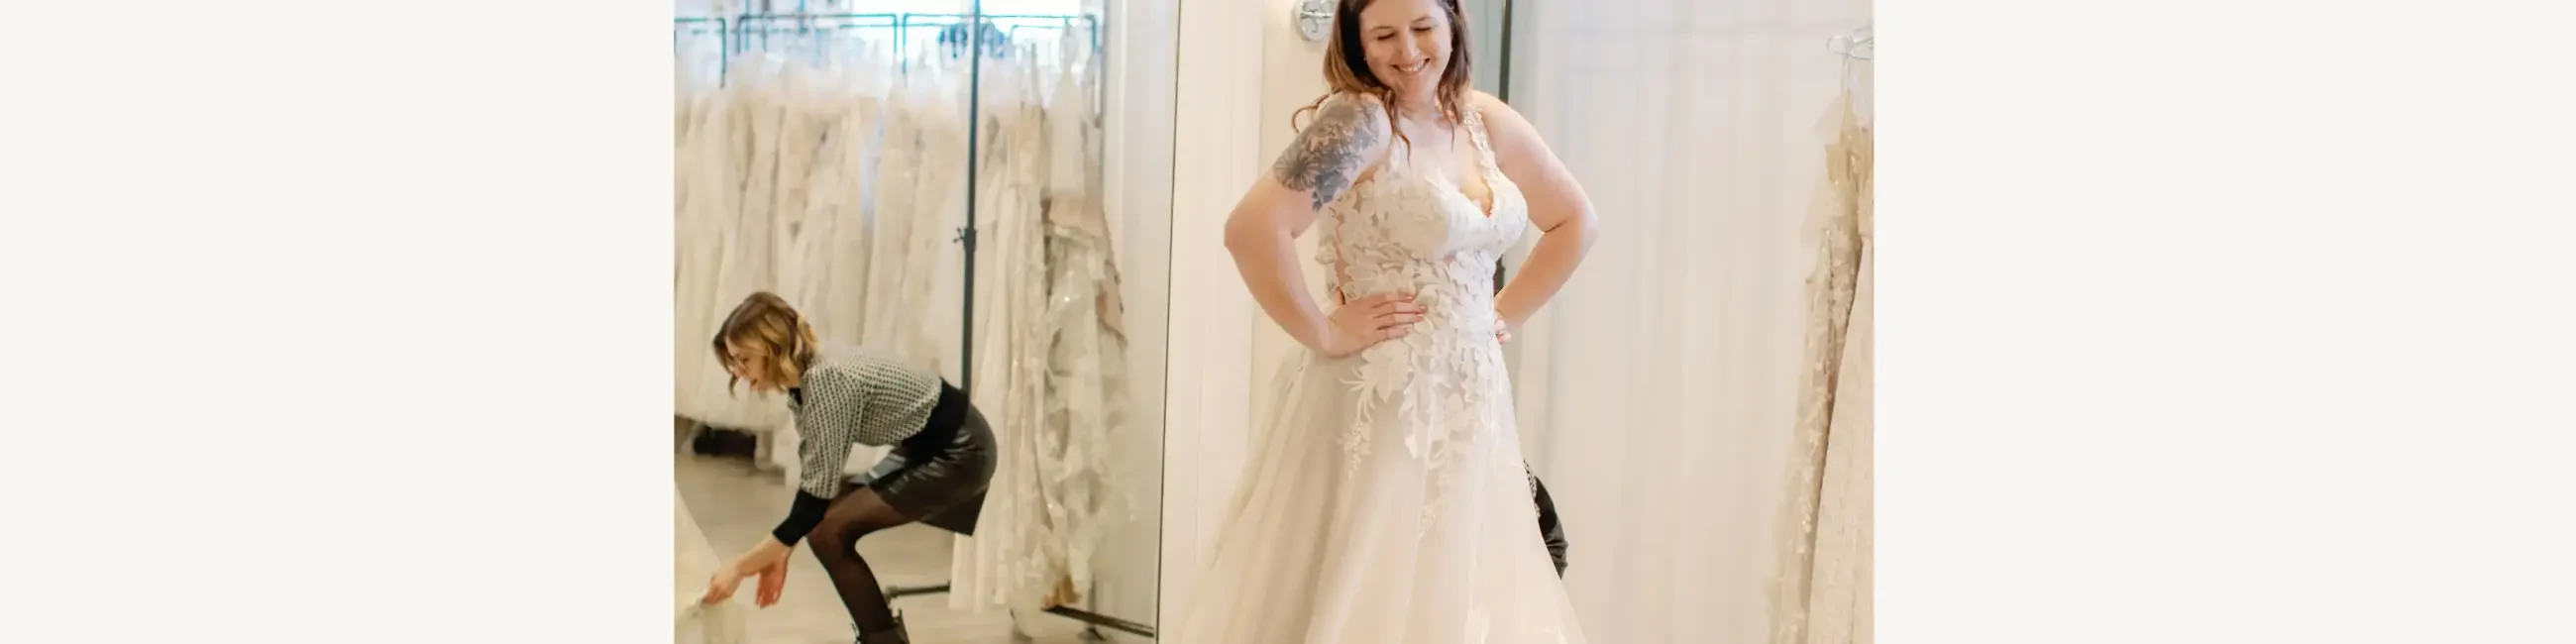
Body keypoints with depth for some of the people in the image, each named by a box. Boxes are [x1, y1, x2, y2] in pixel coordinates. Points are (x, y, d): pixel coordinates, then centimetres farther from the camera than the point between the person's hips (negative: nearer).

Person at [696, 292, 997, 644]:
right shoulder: (805, 378, 0)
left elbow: (817, 497, -27)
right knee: (828, 522, 8)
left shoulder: (828, 380, -27)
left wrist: (739, 568, -22)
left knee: (831, 532, -12)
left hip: (959, 452, -9)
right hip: (927, 447, 9)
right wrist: (780, 553, 4)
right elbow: (812, 480, 8)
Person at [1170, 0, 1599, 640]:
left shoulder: (1488, 123, 7)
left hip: (1472, 405, 7)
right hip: (1380, 406, -7)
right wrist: (1322, 334, -17)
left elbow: (1572, 220, 21)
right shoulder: (1357, 119, -14)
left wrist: (1502, 316, 11)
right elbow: (1252, 228, -27)